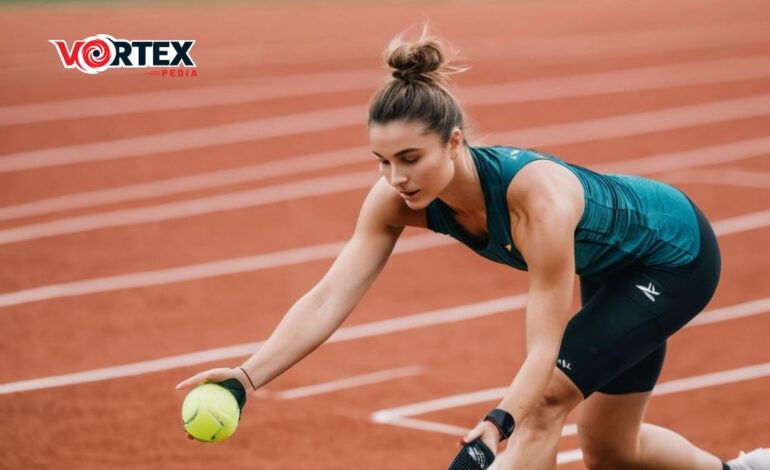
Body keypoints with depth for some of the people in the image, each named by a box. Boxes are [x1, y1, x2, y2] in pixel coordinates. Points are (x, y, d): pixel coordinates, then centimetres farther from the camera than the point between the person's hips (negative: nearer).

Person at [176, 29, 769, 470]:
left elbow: (545, 351, -41)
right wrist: (248, 376, -43)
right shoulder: (398, 196, -25)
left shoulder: (538, 196, -43)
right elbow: (328, 300, -29)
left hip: (676, 253, -7)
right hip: (614, 270, 7)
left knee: (545, 400, -22)